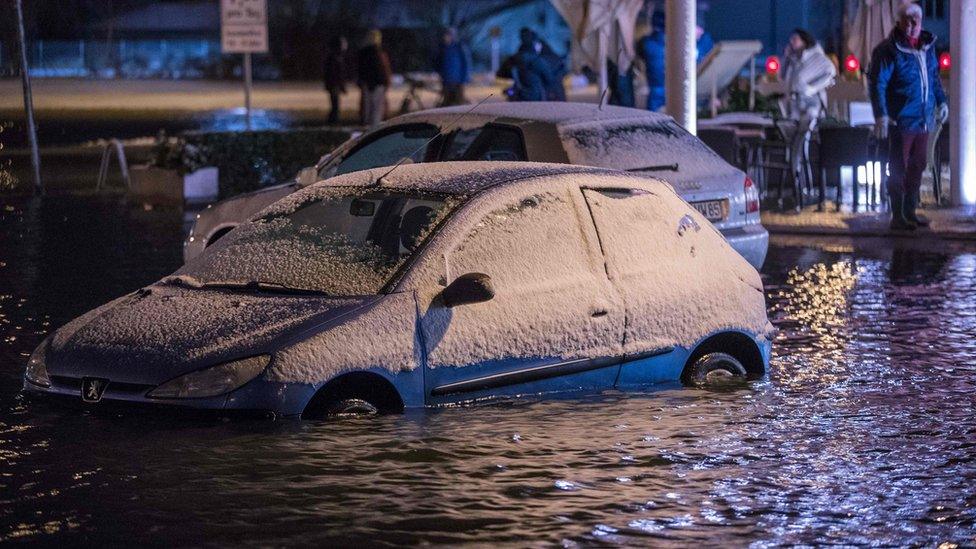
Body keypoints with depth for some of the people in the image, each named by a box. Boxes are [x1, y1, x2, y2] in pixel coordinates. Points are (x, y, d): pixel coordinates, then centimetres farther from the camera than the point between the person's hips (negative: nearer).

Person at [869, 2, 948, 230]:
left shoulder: (927, 46, 10)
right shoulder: (888, 50, -12)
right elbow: (877, 83, -16)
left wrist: (941, 100, 18)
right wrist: (881, 115, -24)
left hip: (923, 120, 7)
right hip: (901, 120, -7)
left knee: (917, 167, 13)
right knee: (899, 169, -3)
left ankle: (910, 211, 23)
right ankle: (898, 216, 2)